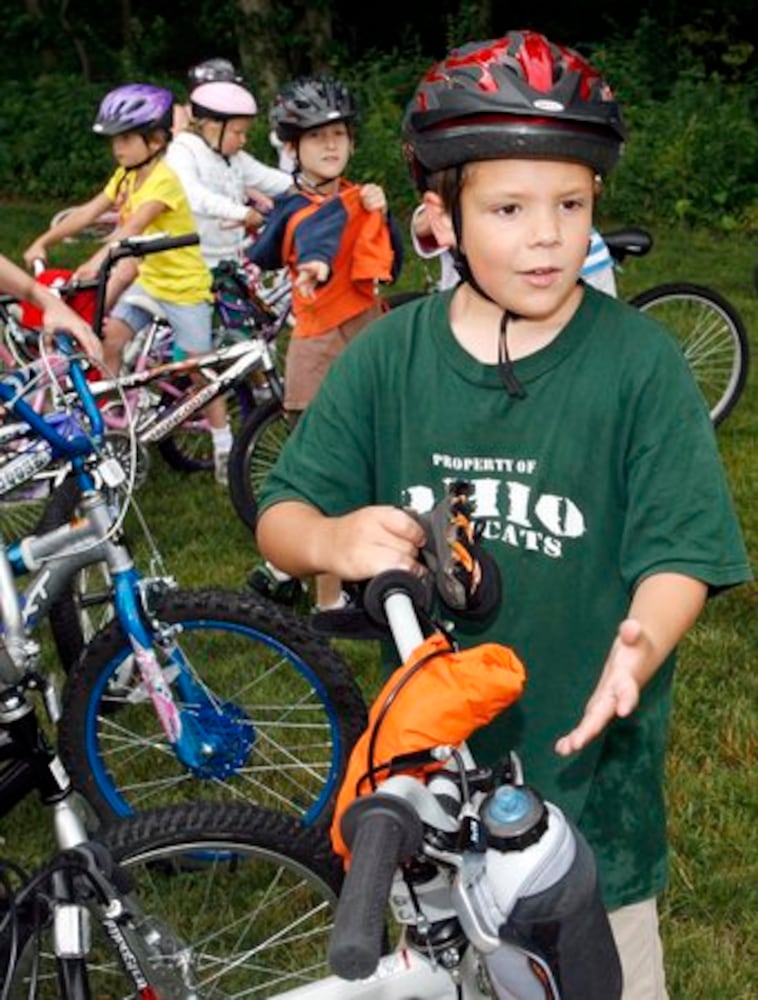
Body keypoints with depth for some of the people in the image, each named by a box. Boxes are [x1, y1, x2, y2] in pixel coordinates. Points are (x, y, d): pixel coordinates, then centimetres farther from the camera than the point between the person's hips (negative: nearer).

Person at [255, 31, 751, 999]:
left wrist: (639, 647, -35)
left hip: (587, 768, -2)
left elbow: (678, 554, -14)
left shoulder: (640, 363, -14)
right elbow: (279, 516, -4)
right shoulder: (388, 357, -7)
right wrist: (331, 539, -28)